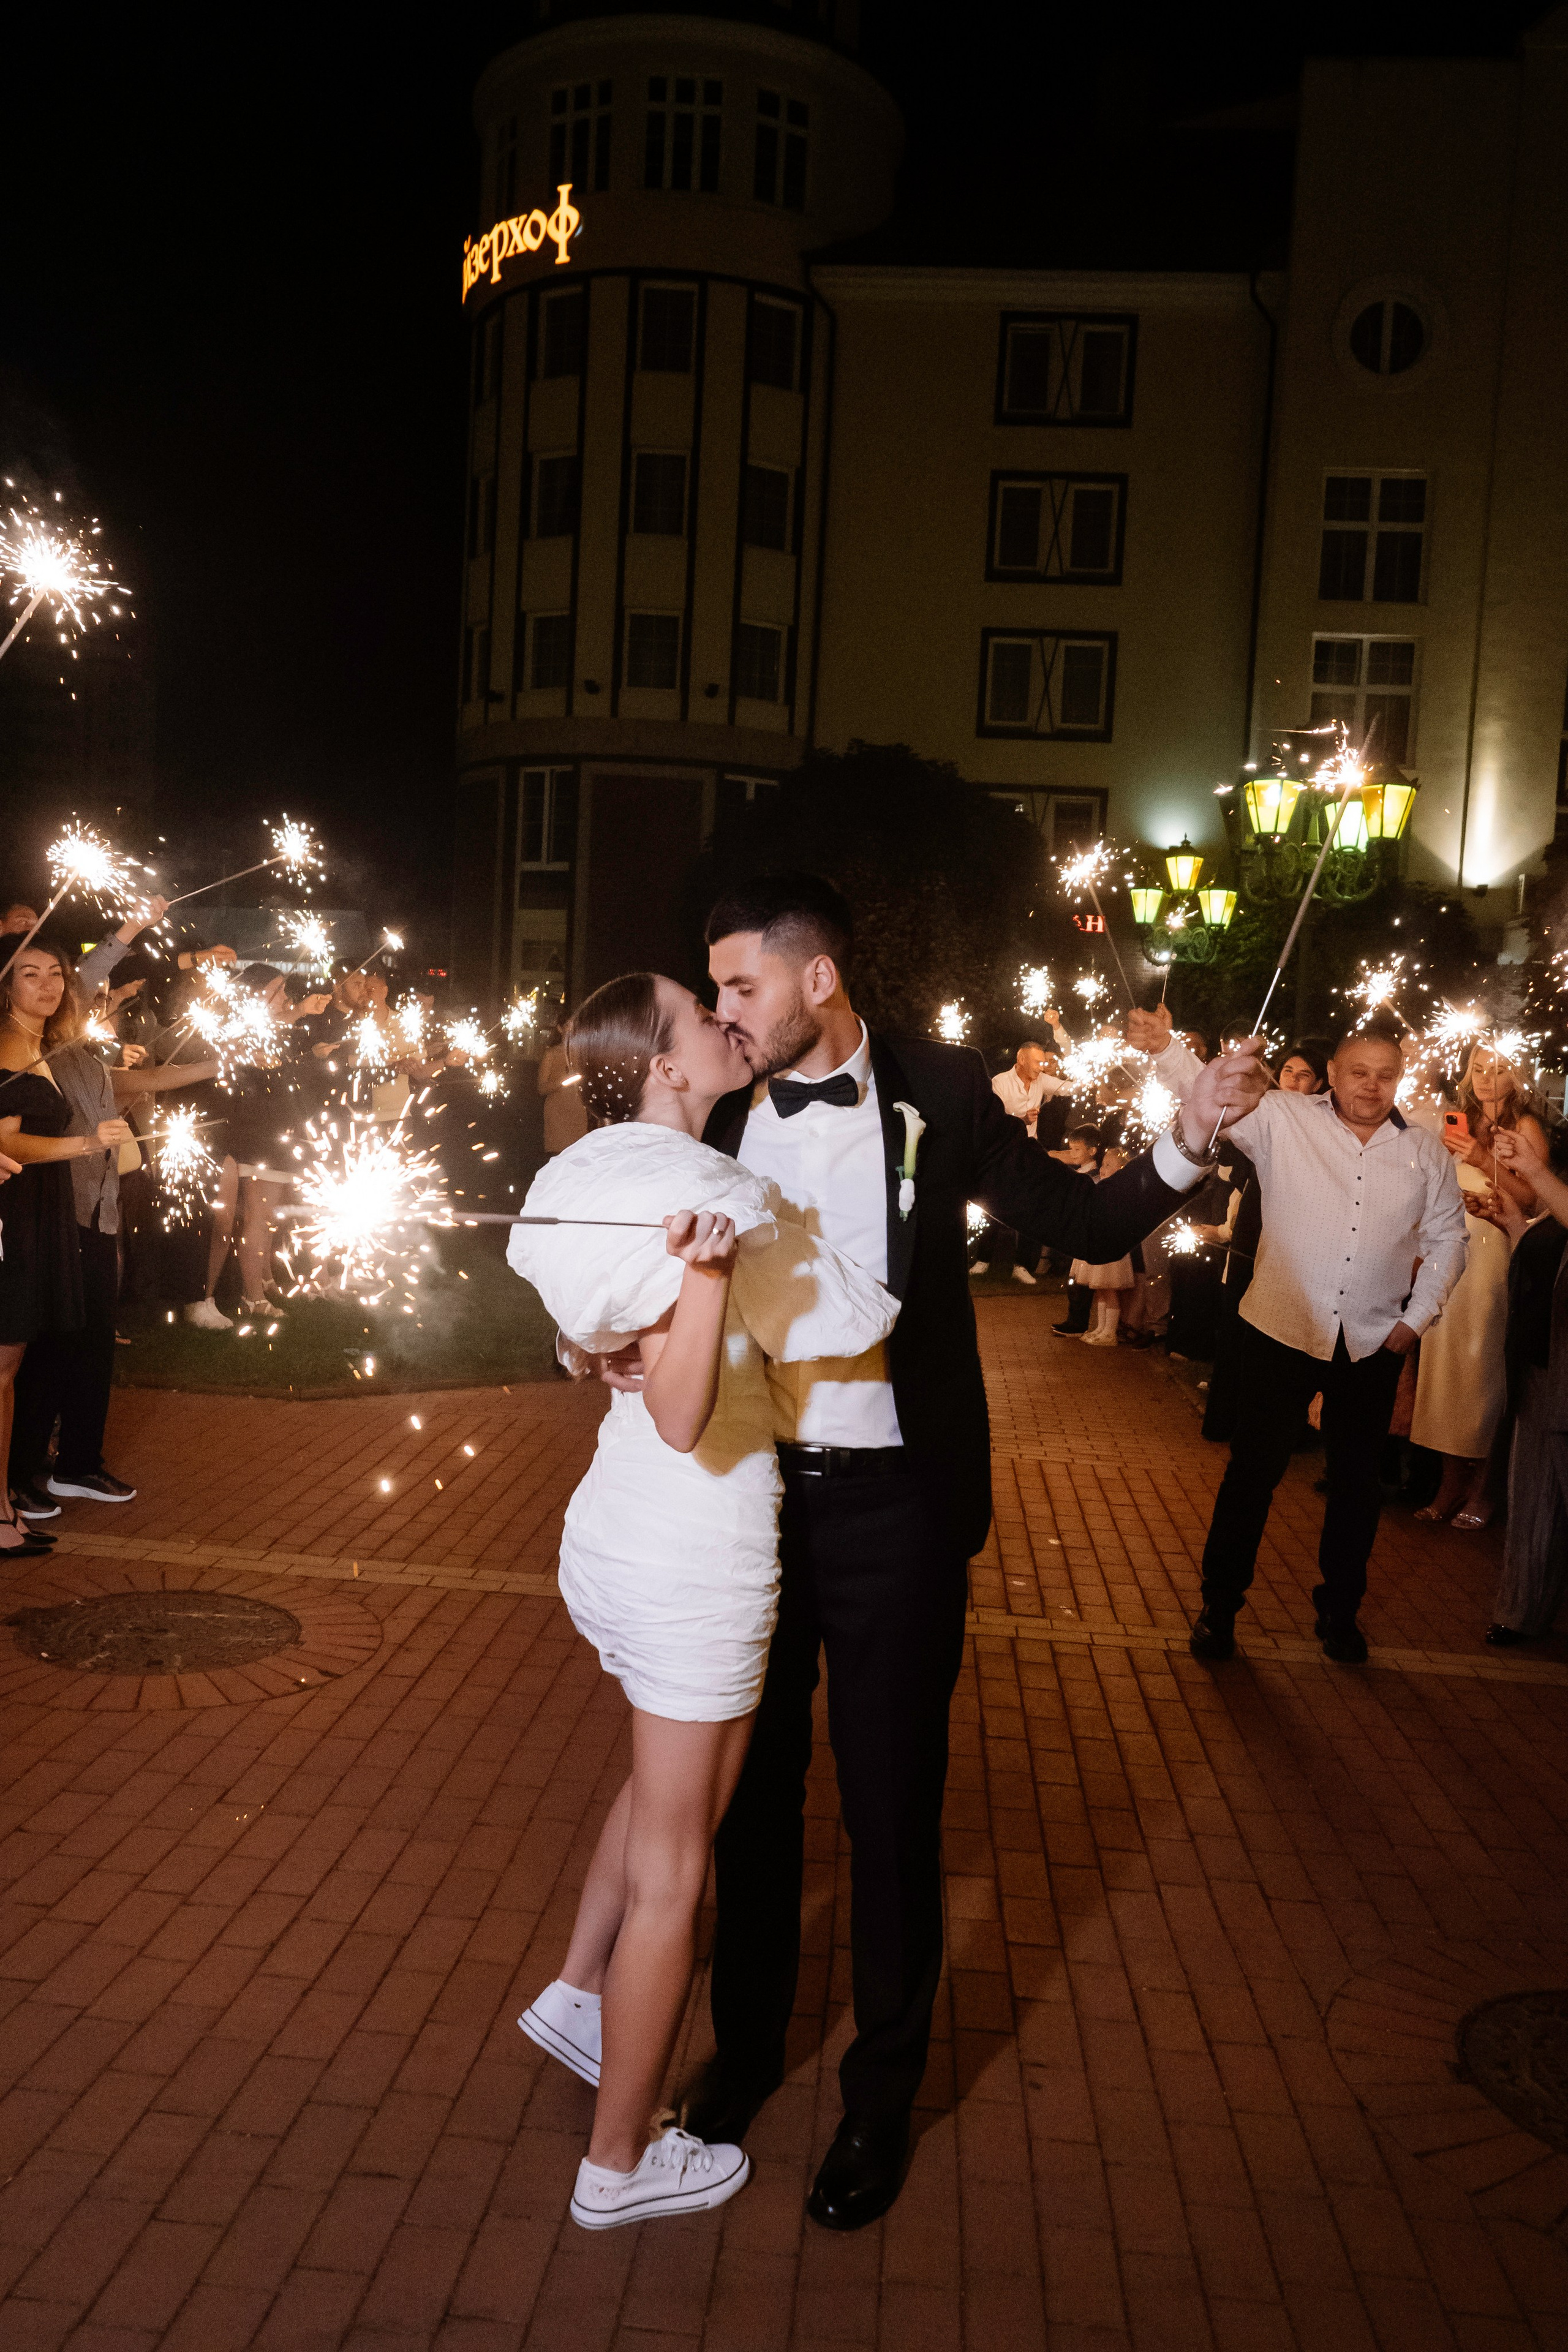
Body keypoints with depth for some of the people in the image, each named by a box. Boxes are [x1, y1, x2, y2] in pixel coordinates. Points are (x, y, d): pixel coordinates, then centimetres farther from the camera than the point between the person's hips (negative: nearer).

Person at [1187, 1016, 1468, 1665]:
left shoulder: (1426, 1152, 3)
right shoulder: (1283, 1119, -6)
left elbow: (1447, 1240, 11)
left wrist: (1416, 1319, 2)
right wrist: (1215, 1074, -41)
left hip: (1373, 1345, 3)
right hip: (1281, 1332, -3)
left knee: (1357, 1482, 14)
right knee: (1253, 1471, 5)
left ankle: (1339, 1612, 31)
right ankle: (1219, 1605, 20)